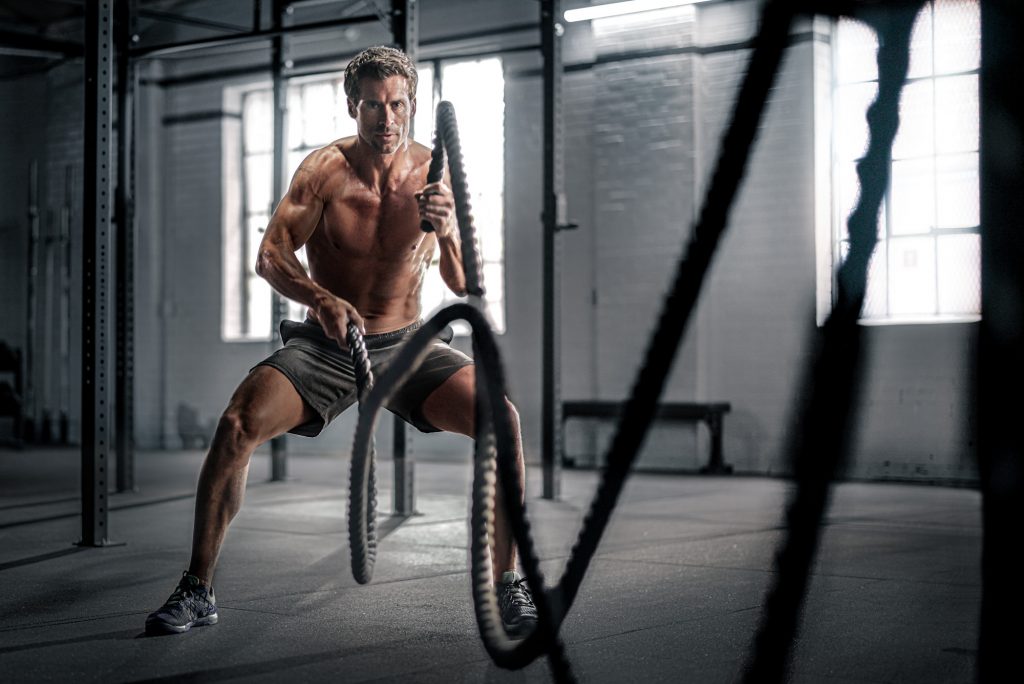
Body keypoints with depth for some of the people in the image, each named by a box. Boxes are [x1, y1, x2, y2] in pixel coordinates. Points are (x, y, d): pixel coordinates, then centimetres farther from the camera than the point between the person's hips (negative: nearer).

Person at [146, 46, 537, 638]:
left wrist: (448, 227, -29)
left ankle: (507, 584, -7)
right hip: (325, 344, -1)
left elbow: (465, 287, -8)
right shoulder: (327, 169, -11)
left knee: (500, 417, -22)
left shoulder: (433, 173, -6)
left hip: (405, 344, 1)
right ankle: (198, 590, -7)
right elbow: (271, 255, -16)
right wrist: (321, 299, -36)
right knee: (238, 425, -25)